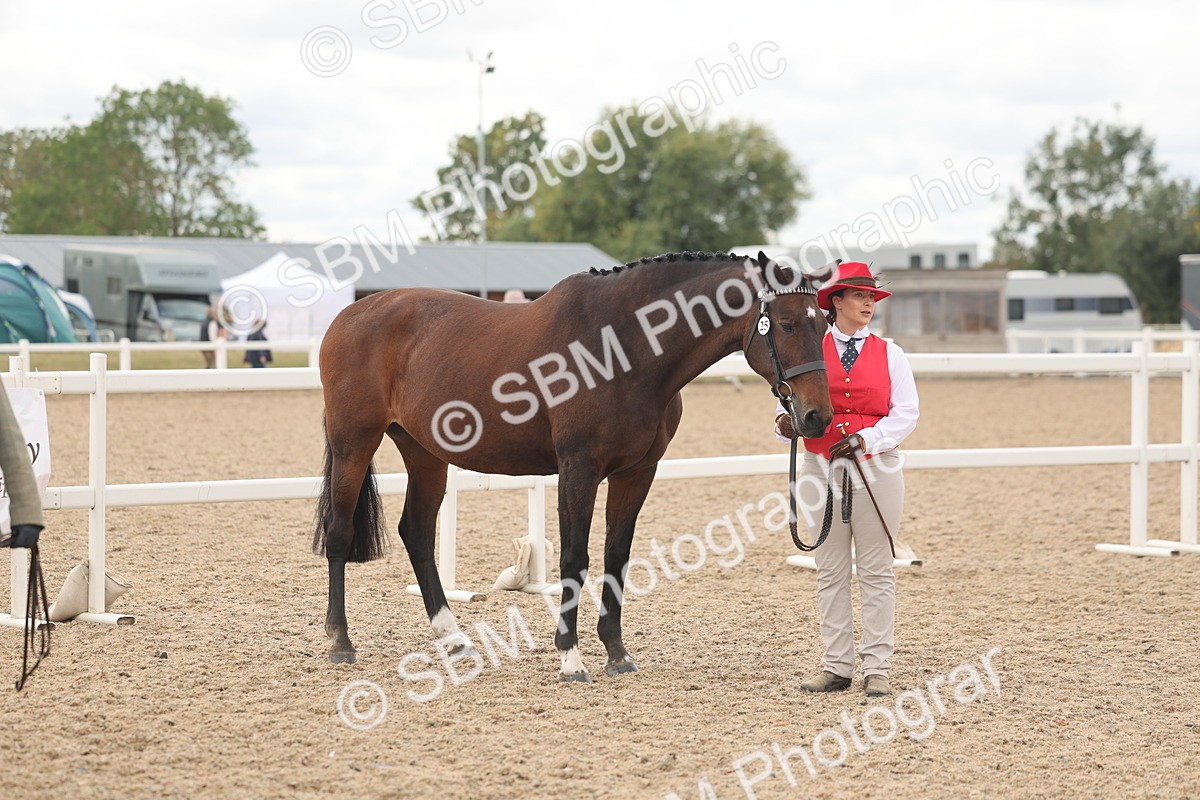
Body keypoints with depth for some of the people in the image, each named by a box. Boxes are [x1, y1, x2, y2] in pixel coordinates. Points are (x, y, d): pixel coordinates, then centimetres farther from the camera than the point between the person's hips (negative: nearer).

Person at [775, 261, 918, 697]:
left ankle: (877, 669, 5)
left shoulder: (889, 353, 4)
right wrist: (785, 422, -21)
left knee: (876, 571, 2)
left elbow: (906, 412, -3)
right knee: (830, 572, 5)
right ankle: (836, 667, 11)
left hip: (875, 469, -1)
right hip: (822, 467, 1)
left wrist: (866, 439, -17)